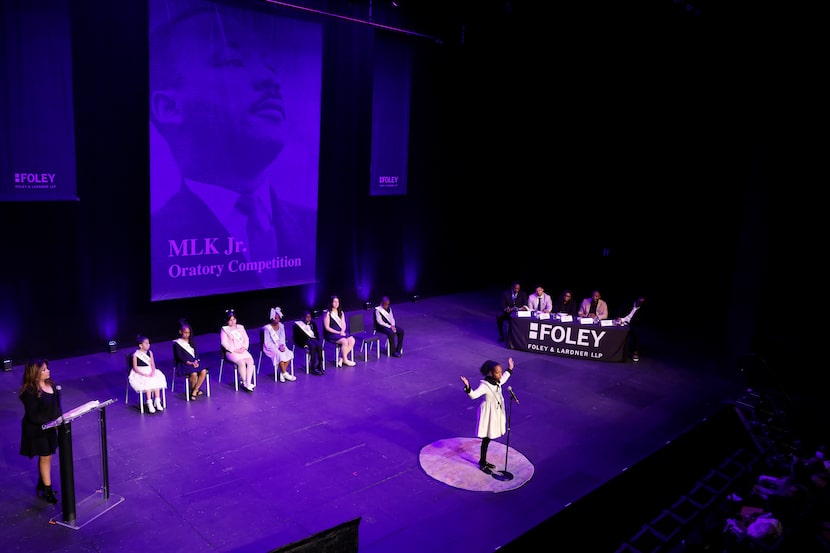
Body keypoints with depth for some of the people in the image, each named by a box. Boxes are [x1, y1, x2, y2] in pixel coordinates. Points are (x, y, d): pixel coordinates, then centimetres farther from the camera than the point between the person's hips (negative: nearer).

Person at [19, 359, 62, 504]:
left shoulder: (51, 384, -3)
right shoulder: (30, 392, -23)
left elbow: (56, 404, 9)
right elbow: (32, 416, -21)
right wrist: (51, 423, -25)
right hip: (37, 430, -6)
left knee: (46, 456, 18)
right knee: (45, 457, 4)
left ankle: (42, 484, 36)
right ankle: (48, 490, 18)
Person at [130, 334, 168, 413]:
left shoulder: (150, 353, 6)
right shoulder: (136, 355, -7)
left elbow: (152, 364, 6)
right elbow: (135, 368, -10)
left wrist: (153, 372, -14)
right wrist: (144, 374, -21)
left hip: (150, 371, 4)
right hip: (140, 373, -4)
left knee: (157, 380, -25)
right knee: (148, 382, -31)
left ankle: (157, 402, -23)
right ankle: (150, 404, -29)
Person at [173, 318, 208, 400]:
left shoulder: (192, 341, 17)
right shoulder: (177, 343, 1)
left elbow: (196, 352, 12)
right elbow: (180, 356, -6)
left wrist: (196, 361, -8)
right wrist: (189, 363, -18)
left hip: (195, 361, 5)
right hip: (184, 363, -5)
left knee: (203, 371, -24)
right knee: (194, 374, -32)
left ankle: (194, 391, -14)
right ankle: (194, 389, -5)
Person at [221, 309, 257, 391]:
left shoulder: (240, 327, 16)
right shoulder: (224, 330, 2)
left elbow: (246, 339, 14)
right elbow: (224, 343, -6)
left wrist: (244, 347, -6)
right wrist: (234, 350, -15)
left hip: (242, 350, 4)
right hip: (231, 352, -4)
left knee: (250, 361, -24)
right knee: (241, 362, -32)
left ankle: (248, 383, -28)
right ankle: (244, 382, -21)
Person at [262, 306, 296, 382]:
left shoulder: (281, 326, 5)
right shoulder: (267, 328, -12)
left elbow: (282, 338, 9)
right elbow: (267, 343, -13)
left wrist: (282, 345, -11)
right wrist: (278, 348, -20)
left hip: (280, 345, 5)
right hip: (270, 347, -5)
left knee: (289, 353, -22)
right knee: (280, 355, -32)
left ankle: (282, 373, -17)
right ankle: (285, 374, -19)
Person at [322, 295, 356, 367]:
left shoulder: (341, 312, 14)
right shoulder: (327, 314, -6)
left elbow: (343, 324, 11)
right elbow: (327, 328, -10)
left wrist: (342, 331, -10)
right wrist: (338, 332, -16)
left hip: (341, 332, 6)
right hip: (331, 334, -6)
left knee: (352, 340, -21)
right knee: (344, 341, -31)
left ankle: (341, 359, -13)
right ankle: (345, 360, -12)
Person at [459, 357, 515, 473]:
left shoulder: (497, 382, -1)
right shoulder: (485, 385, -26)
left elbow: (503, 380, 24)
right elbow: (473, 395, -36)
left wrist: (509, 369, 29)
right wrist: (468, 387, -54)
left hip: (496, 412, 8)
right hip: (488, 413, -8)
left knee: (488, 438, 19)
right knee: (486, 439, 4)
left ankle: (483, 461, 34)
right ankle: (482, 464, 20)